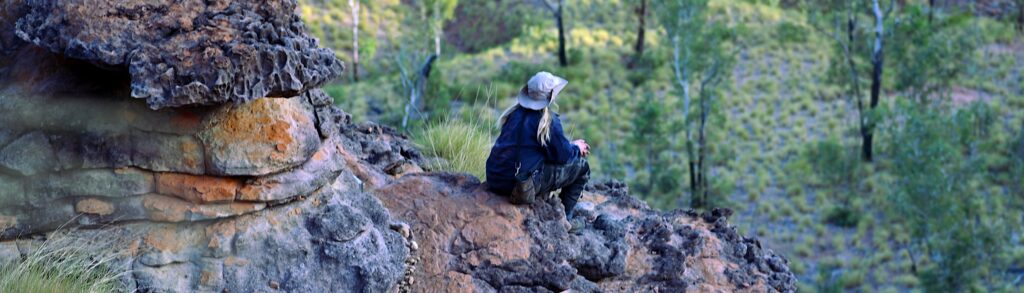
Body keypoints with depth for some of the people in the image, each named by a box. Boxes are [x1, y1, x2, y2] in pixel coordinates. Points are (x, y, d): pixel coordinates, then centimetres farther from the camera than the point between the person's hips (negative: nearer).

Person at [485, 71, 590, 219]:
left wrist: (571, 146, 23)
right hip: (523, 188, -8)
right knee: (581, 165, 7)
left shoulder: (515, 113, 9)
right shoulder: (548, 120, -14)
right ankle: (563, 216, 16)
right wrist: (576, 148, 15)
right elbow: (563, 155, -8)